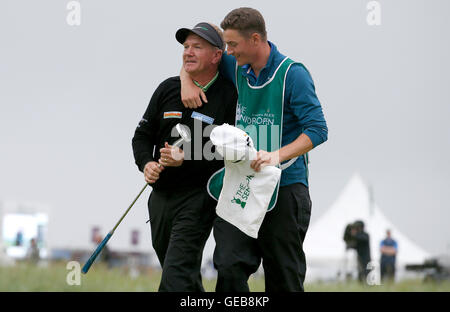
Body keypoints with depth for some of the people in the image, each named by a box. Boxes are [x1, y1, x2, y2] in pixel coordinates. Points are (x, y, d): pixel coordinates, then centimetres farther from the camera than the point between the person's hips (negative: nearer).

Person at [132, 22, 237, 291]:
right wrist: (146, 163, -6)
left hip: (199, 196, -6)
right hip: (161, 195, 6)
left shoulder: (230, 96, -8)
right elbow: (143, 135, 15)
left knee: (177, 276, -17)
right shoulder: (168, 89, 8)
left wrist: (186, 159, -21)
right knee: (186, 275, 17)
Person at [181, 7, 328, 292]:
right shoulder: (235, 68, 6)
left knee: (284, 279, 3)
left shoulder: (293, 74, -10)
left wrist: (278, 155, -28)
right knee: (229, 267, -9)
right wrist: (187, 80, 3)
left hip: (285, 186, -4)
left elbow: (317, 129, -15)